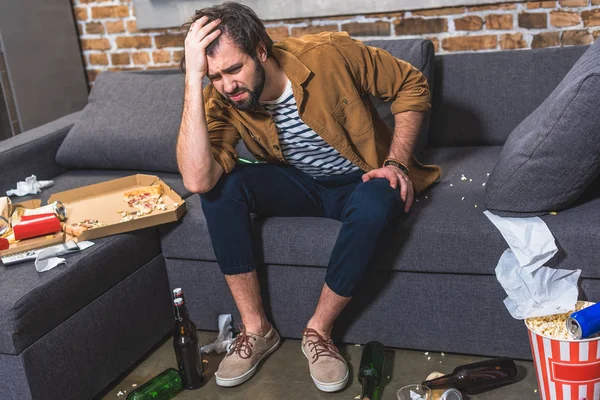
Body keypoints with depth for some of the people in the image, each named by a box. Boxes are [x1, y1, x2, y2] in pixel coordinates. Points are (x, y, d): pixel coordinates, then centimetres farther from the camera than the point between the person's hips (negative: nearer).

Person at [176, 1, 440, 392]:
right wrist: (194, 78, -37)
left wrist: (397, 161, -19)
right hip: (299, 184, 3)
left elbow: (412, 85, -9)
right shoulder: (222, 102, -17)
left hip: (361, 181, -2)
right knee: (221, 187, -24)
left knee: (376, 206, -38)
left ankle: (318, 330, -16)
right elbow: (198, 180, -35)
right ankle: (256, 329, -13)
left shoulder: (328, 53, -23)